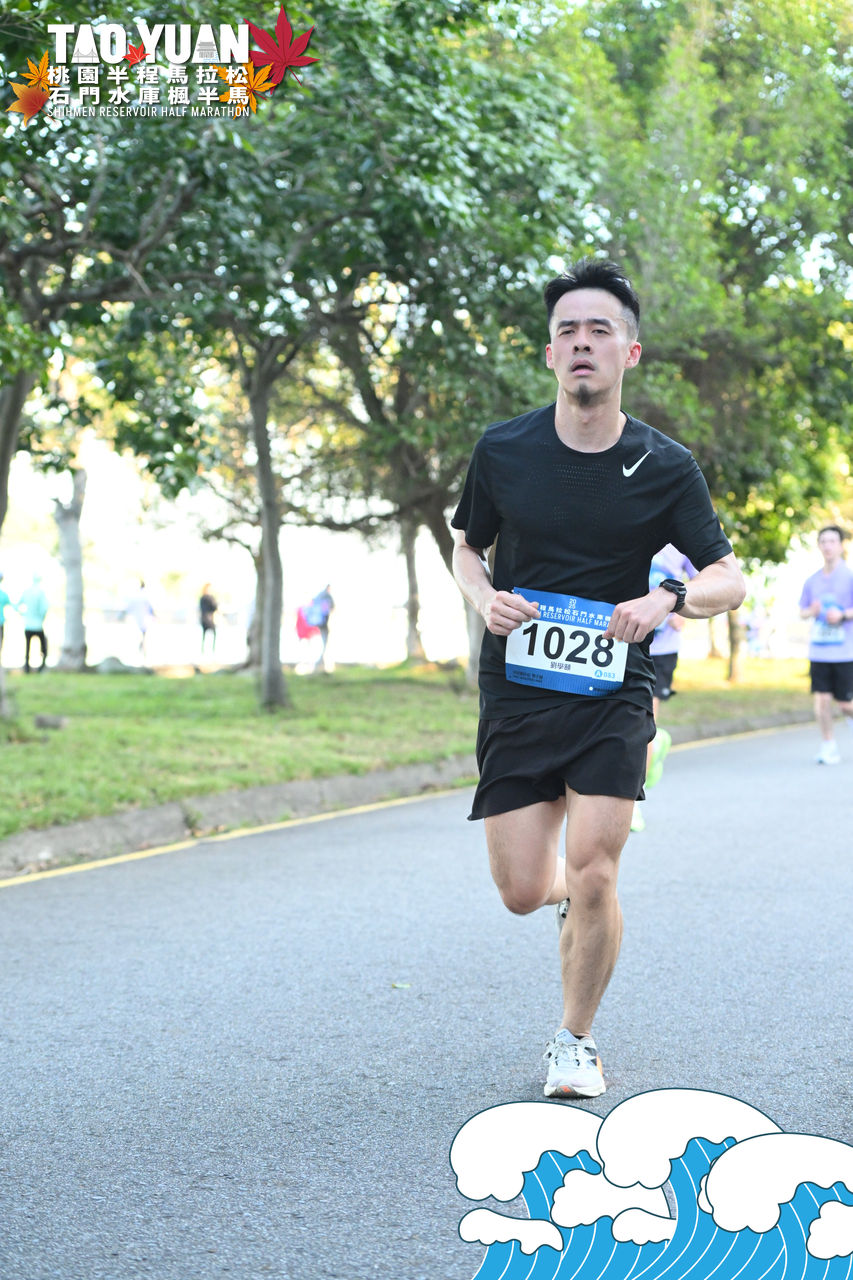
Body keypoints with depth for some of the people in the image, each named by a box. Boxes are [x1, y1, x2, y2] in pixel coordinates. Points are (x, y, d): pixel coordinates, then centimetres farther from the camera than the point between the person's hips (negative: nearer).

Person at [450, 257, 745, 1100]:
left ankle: (575, 1039, 13)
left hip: (612, 695, -1)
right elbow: (468, 547, 15)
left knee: (592, 879, -11)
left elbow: (729, 580, 2)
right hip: (516, 692, 1)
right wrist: (485, 597, -8)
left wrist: (666, 601, -19)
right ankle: (572, 892, 38)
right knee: (522, 892, -1)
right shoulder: (502, 452, -1)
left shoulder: (665, 469, -4)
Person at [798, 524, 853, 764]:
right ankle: (828, 746, 6)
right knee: (821, 698, -4)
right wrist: (811, 611, -2)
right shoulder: (812, 581, 10)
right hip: (818, 651, 4)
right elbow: (802, 610, 19)